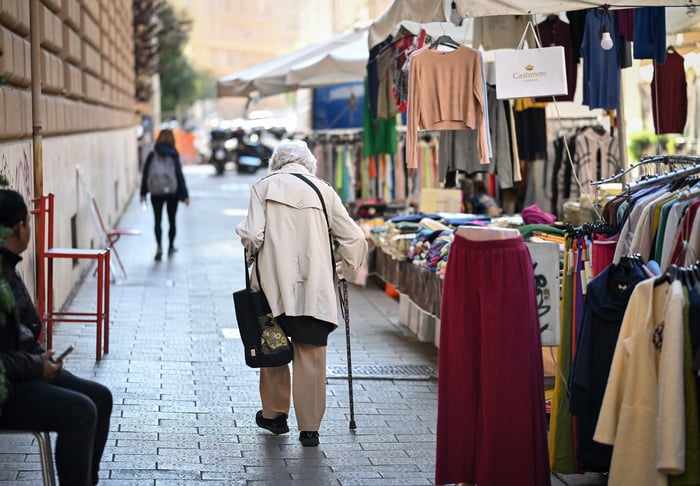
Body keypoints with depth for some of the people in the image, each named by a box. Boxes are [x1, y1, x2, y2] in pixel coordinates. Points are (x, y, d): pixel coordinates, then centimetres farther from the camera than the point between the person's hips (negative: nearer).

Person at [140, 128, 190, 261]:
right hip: (172, 192, 0)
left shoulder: (152, 155, 0)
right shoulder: (174, 156, -4)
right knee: (171, 220, 15)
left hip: (156, 192, 0)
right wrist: (185, 195, -4)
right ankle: (171, 247, 25)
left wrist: (143, 193, 8)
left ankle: (159, 247, -18)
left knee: (157, 221, 2)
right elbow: (179, 175, -6)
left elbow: (145, 174, 1)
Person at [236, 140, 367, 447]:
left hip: (274, 284, 0)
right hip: (314, 288, 0)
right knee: (311, 355, 4)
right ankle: (309, 428, 5)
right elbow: (354, 238, 5)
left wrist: (252, 255, 14)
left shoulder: (264, 186, 4)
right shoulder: (323, 191, 7)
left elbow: (253, 235, -7)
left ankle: (274, 414, 27)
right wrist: (347, 269, 20)